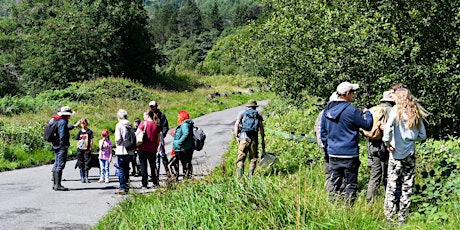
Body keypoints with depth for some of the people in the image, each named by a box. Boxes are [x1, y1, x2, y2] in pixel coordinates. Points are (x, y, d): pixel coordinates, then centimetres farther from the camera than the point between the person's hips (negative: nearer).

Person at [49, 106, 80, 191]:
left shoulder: (56, 120, 14)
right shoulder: (63, 121, -17)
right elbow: (62, 135, -24)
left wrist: (74, 126, 42)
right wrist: (66, 145, -14)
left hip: (56, 146, 10)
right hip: (62, 147, -10)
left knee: (56, 165, 15)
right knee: (60, 165, -8)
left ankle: (55, 184, 23)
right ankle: (58, 185, -7)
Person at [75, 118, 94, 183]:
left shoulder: (89, 131, 2)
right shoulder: (80, 132, 9)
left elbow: (91, 141, 2)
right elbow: (78, 141, 13)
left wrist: (90, 148, -4)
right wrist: (78, 148, 6)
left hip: (87, 149, -2)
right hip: (80, 149, 2)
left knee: (87, 164, -2)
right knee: (81, 164, 4)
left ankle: (86, 177, 6)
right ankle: (82, 177, 10)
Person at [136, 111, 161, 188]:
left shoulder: (143, 123, -8)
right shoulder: (157, 125, 4)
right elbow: (158, 139, 8)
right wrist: (156, 147, 19)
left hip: (142, 148, -3)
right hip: (152, 149, 4)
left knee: (143, 165, 2)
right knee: (153, 165, 18)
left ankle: (144, 184, -1)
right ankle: (155, 182, 22)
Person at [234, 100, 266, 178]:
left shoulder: (242, 113, 15)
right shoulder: (258, 114, 16)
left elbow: (236, 124, 2)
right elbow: (261, 127, 5)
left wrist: (237, 136, 1)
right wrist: (263, 140, 5)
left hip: (243, 137, -1)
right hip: (254, 138, 1)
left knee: (241, 157, -1)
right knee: (253, 158, 9)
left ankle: (239, 175, -14)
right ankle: (251, 175, 0)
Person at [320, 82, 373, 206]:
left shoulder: (327, 109, 6)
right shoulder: (351, 110, -15)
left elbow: (323, 131, 14)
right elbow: (368, 125, -6)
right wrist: (367, 112, 11)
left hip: (332, 154, 6)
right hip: (349, 154, -6)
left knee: (334, 184, 12)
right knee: (350, 185, 4)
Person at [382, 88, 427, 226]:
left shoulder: (397, 109, -6)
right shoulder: (416, 113, 6)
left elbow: (388, 127, -22)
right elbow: (422, 135, 8)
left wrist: (387, 142, -10)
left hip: (396, 153, -4)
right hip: (410, 153, 4)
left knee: (392, 185, 1)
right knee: (407, 185, 9)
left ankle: (389, 218, 3)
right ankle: (402, 218, 13)